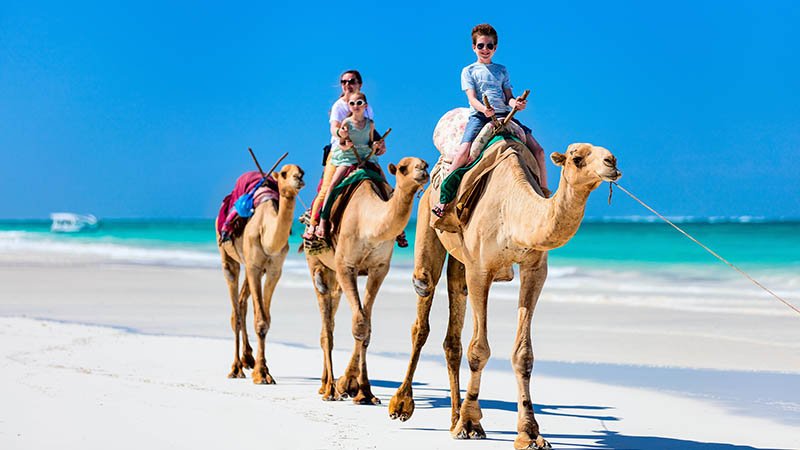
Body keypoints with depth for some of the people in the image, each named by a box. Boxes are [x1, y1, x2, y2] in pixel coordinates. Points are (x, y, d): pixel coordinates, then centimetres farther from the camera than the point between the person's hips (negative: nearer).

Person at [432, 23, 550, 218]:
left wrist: (516, 103, -11)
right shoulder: (469, 71, 9)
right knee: (463, 152, -29)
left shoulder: (501, 70, 20)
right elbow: (472, 98, -4)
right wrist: (484, 109, -26)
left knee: (538, 150, -6)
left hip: (504, 116, 4)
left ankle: (544, 193, 6)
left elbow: (508, 96, 14)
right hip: (479, 115, -4)